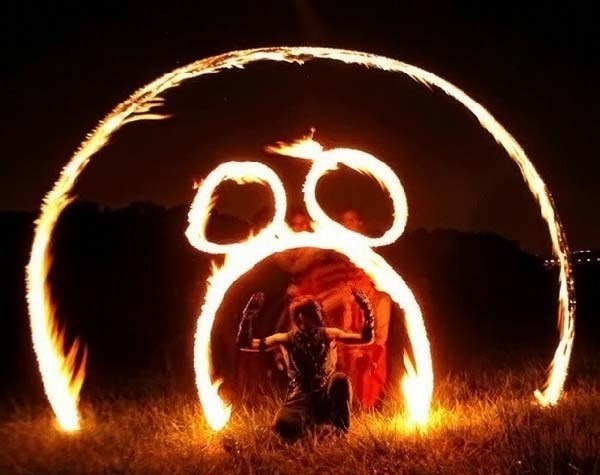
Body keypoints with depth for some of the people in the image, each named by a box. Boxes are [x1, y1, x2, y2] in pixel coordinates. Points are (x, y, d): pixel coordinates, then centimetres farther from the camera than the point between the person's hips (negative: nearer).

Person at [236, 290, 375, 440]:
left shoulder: (328, 334, 3)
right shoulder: (287, 339, -1)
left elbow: (366, 338, 1)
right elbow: (244, 344, -5)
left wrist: (366, 312, -16)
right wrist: (249, 316, -20)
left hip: (326, 396, 1)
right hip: (300, 398, -1)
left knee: (340, 379, -34)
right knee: (283, 425, -34)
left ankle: (342, 433, -14)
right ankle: (308, 422, 3)